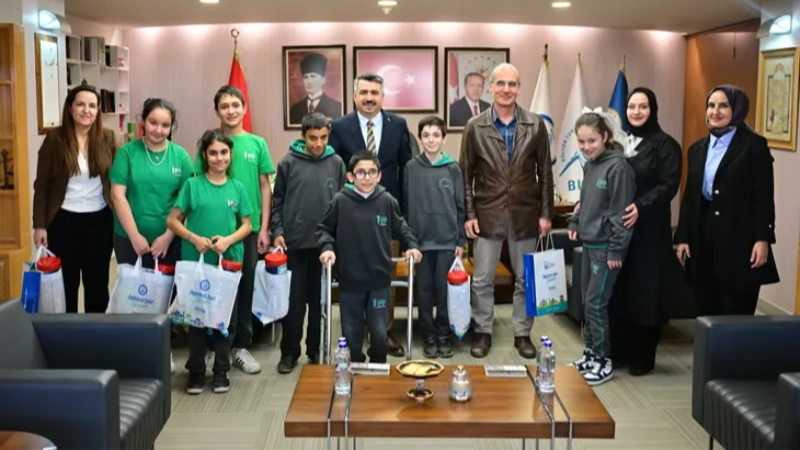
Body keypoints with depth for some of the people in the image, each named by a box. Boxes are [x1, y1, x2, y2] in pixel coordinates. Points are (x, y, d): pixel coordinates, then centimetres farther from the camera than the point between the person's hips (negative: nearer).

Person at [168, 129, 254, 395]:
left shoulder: (237, 188, 4)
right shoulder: (192, 185, -2)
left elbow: (247, 225, 6)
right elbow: (173, 221, 0)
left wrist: (228, 240, -12)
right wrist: (195, 239, -14)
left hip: (229, 261, 2)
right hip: (196, 261, -1)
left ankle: (221, 371, 18)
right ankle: (196, 372, 16)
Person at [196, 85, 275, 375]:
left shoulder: (257, 144, 3)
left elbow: (265, 187, 6)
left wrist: (264, 228, 1)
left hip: (249, 227, 1)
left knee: (245, 287, 8)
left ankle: (240, 346, 19)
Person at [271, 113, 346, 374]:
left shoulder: (336, 164, 2)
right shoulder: (289, 163, -1)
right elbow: (277, 201, 3)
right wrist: (277, 231, -5)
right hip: (295, 243, -1)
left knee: (320, 300, 9)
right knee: (294, 300, 4)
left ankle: (316, 349, 21)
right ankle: (290, 351, 15)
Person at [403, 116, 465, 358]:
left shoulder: (453, 168, 1)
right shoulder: (411, 167, 1)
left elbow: (460, 206, 4)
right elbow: (406, 205, 3)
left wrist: (461, 240, 1)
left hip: (447, 240, 0)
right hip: (420, 240, 0)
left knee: (445, 290, 5)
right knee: (424, 290, 6)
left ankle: (444, 336, 17)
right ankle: (428, 336, 17)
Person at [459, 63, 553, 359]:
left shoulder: (535, 125, 1)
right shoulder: (475, 126, -1)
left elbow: (545, 172, 3)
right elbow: (466, 174, 1)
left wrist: (546, 213, 0)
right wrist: (468, 214, -4)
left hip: (525, 213, 1)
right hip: (488, 213, -1)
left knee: (525, 278, 10)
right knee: (482, 279, 5)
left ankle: (522, 333, 22)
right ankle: (483, 332, 19)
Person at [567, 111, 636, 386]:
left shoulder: (618, 166, -15)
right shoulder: (590, 165, 9)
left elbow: (621, 212, -17)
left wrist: (616, 250, -17)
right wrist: (575, 223, 10)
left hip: (606, 246, -8)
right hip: (589, 243, 8)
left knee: (596, 303, -5)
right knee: (587, 301, 13)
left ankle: (603, 361, 7)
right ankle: (590, 353, 24)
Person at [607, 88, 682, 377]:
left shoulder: (665, 145, -3)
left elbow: (669, 185, -12)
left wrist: (641, 207, -26)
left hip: (649, 231, -5)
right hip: (617, 228, 5)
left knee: (645, 293, 1)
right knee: (617, 291, 7)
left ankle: (642, 358, 11)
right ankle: (619, 352, 18)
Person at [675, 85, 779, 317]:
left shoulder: (754, 145, -3)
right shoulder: (697, 149, 13)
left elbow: (764, 197, -8)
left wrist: (763, 238, -15)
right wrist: (682, 237, 8)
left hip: (739, 239, -5)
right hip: (703, 237, 5)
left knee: (736, 315, -1)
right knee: (705, 312, 9)